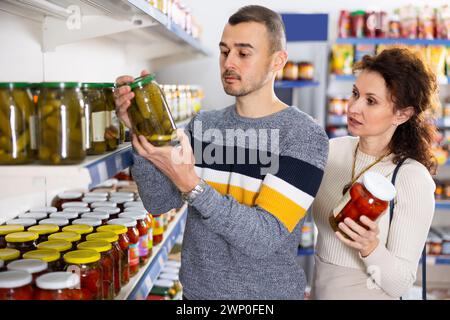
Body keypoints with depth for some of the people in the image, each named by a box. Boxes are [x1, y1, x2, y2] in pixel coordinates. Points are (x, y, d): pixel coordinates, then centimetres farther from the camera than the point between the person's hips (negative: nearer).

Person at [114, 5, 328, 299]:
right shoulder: (203, 125, -1)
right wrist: (142, 133, -19)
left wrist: (190, 184, -33)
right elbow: (159, 203, -6)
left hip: (267, 292, -4)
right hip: (197, 288, 4)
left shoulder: (305, 136, -16)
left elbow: (265, 238, -23)